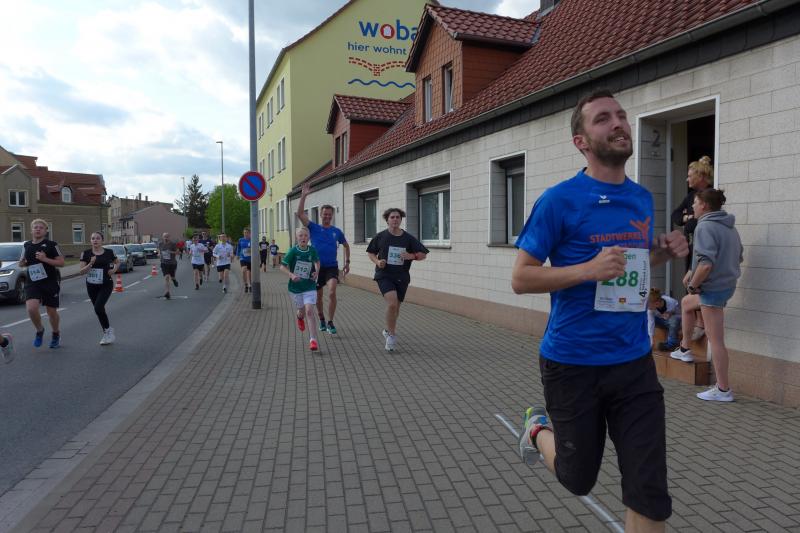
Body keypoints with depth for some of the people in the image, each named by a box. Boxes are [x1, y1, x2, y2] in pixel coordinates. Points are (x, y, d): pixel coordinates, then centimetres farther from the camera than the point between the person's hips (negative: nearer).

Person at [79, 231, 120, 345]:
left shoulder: (109, 252, -3)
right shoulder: (86, 253, -2)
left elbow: (118, 262, 16)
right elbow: (82, 271, -5)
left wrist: (114, 270, -3)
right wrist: (90, 264, -22)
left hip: (106, 285, -3)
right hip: (91, 286, 3)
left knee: (98, 308, -19)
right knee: (99, 309, 11)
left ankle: (108, 330, 3)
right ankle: (107, 333, 27)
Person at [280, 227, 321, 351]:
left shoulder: (312, 250, -5)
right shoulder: (293, 251, -12)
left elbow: (317, 262, 15)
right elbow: (282, 266, -10)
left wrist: (316, 272, -4)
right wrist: (291, 275, -26)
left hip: (309, 286, 0)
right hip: (295, 287, 0)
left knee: (309, 311, -14)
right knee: (302, 311, 18)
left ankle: (313, 340, -12)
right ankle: (300, 317, 58)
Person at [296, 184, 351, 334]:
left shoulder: (337, 231, 4)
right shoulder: (314, 228, 0)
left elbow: (346, 245, 20)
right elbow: (300, 214, -11)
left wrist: (347, 262, 13)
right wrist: (303, 196, -17)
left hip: (332, 267, -1)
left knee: (332, 293, -20)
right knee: (318, 296, 11)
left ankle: (330, 322, -8)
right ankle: (321, 320, 33)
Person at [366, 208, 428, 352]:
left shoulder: (408, 238, 0)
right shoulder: (381, 237, -2)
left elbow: (423, 254, 4)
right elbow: (370, 252, 11)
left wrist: (412, 256, -15)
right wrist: (377, 261, -9)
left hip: (402, 277, 3)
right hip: (384, 275, -3)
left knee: (396, 307, 14)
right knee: (392, 303, -23)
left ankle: (388, 330, 42)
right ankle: (392, 335, -4)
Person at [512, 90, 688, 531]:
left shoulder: (643, 199, 7)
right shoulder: (558, 201, -12)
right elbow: (520, 278, -12)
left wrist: (663, 253, 0)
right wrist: (589, 269, -25)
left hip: (634, 362, 5)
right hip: (573, 363, -4)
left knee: (650, 493, 4)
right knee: (579, 480, 14)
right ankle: (539, 429, 44)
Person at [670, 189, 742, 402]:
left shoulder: (705, 227, -18)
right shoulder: (729, 228, 10)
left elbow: (706, 264, -29)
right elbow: (738, 257, 19)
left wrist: (693, 285, -12)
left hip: (713, 288, -10)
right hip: (727, 285, 10)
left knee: (716, 340, -1)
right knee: (686, 303, 31)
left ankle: (723, 390, 7)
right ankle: (684, 349, 38)